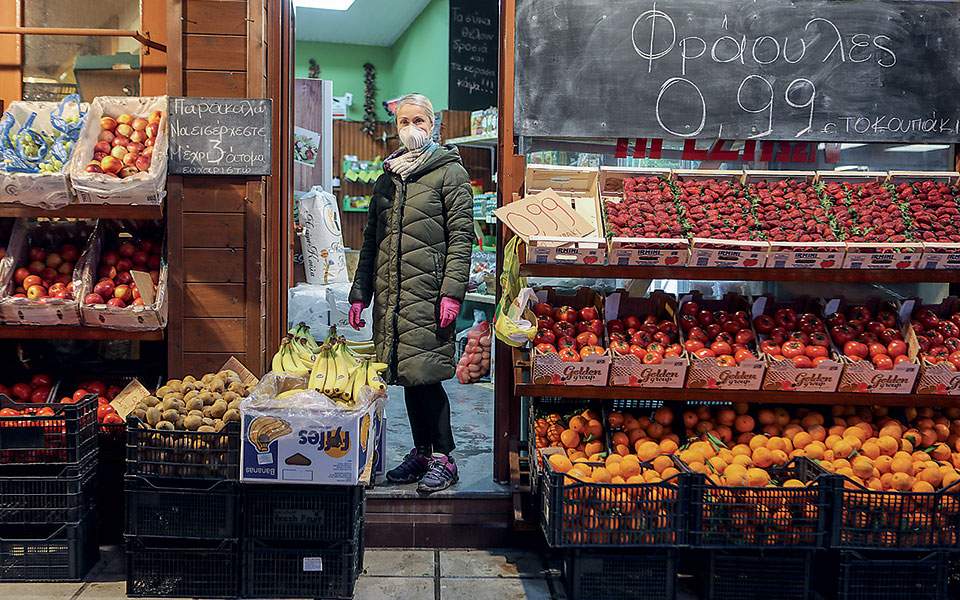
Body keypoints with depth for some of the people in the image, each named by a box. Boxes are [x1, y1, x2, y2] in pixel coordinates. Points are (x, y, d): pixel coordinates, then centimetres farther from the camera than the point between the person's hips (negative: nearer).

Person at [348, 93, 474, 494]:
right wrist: (359, 293, 14)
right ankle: (421, 452, 22)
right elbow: (371, 240, 20)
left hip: (428, 293, -6)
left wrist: (452, 292, -16)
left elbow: (461, 236, -8)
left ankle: (443, 457, 5)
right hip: (390, 295, 6)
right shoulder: (387, 178, 18)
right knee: (407, 376, 10)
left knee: (423, 374, -7)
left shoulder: (450, 172, 0)